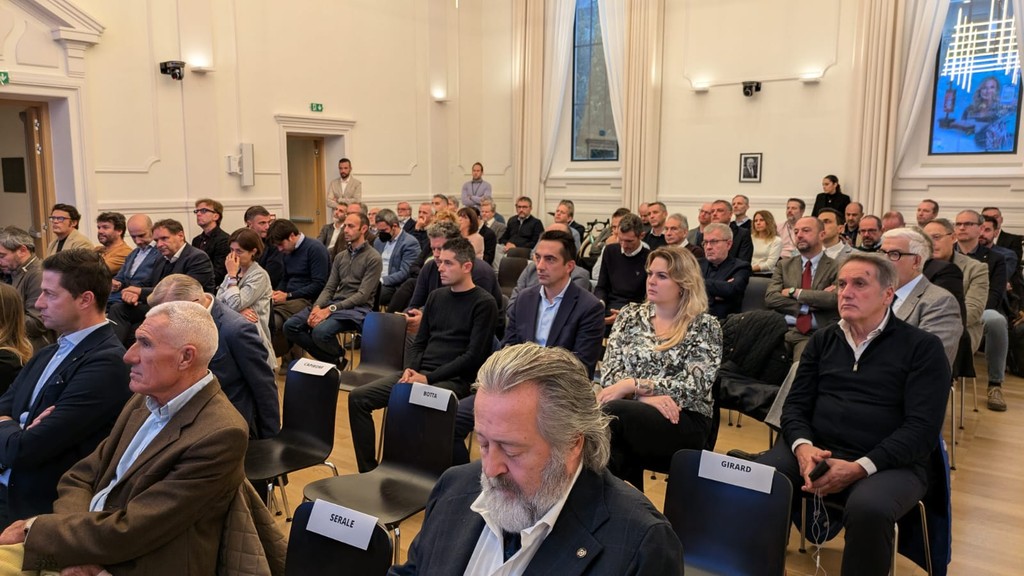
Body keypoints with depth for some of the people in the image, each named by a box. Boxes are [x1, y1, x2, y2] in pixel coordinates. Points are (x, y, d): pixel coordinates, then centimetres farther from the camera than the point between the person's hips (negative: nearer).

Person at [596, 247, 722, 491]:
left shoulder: (705, 326, 2)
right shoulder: (630, 315, 12)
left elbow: (694, 385, -10)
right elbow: (609, 372, 3)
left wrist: (633, 385, -16)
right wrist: (648, 397, -15)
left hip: (685, 422, -3)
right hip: (634, 413, 3)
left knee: (608, 413, -33)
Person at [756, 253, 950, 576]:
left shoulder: (922, 347, 0)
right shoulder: (823, 340, 14)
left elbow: (922, 428, -9)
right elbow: (796, 404, 10)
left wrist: (860, 467, -20)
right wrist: (803, 446, -13)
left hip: (889, 463, -3)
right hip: (816, 450, 3)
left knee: (868, 509, -37)